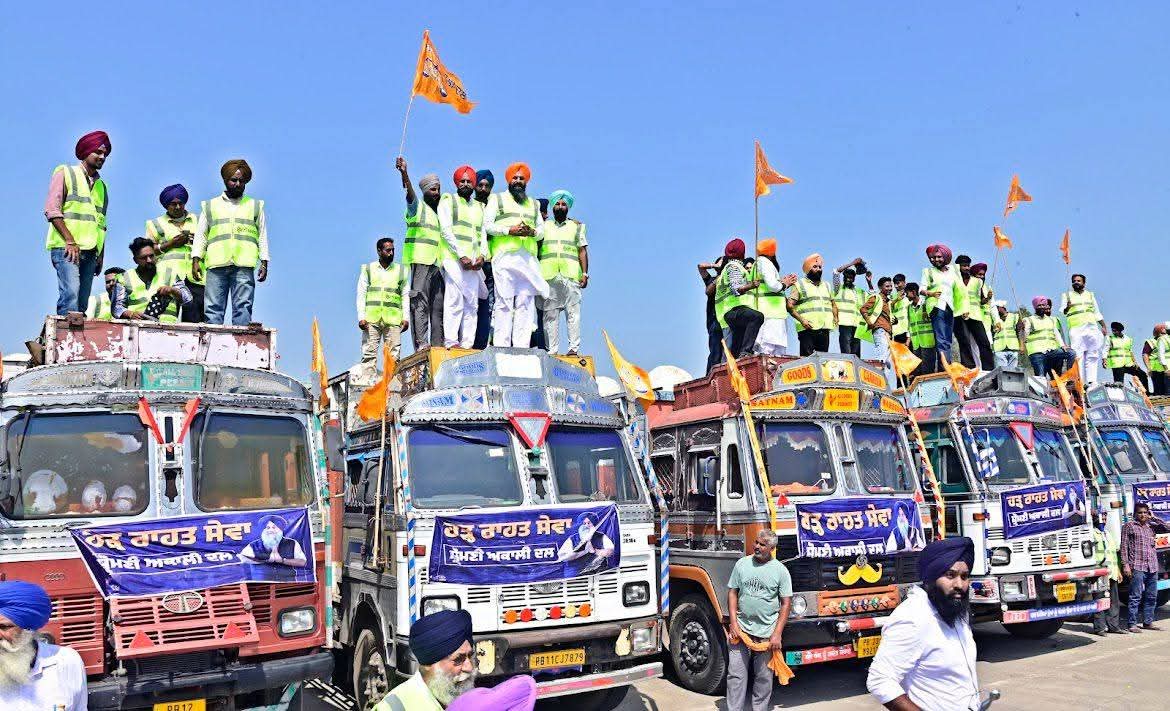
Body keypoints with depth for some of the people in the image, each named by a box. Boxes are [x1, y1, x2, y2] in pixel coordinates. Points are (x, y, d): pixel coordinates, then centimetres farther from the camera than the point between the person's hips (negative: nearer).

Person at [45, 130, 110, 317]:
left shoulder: (101, 185, 25)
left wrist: (101, 256, 14)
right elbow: (52, 210, -3)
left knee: (82, 302, -1)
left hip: (90, 251, 6)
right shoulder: (65, 172, 9)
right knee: (70, 294, -21)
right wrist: (70, 241, -13)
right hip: (66, 247, -6)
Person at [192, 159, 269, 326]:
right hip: (216, 265, 1)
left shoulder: (255, 206, 18)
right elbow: (200, 235, 16)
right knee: (213, 309, -6)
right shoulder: (210, 206, 19)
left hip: (244, 266, -1)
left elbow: (262, 236, 15)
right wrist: (195, 260, 4)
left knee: (243, 308, -10)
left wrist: (264, 263, 5)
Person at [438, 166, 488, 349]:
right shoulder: (448, 201, 7)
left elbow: (483, 233, 17)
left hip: (473, 262, 5)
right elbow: (446, 230, -4)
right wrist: (462, 256, -12)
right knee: (454, 299, -14)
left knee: (472, 303, -1)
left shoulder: (480, 207, 23)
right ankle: (451, 341, -16)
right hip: (453, 258, -5)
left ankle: (467, 344, -1)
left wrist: (482, 255, -3)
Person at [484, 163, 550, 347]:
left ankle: (521, 346, -5)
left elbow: (542, 230, 21)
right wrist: (509, 230, -10)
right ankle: (501, 346, -13)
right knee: (504, 301, -11)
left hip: (528, 258, 4)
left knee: (526, 302, -4)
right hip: (504, 257, -4)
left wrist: (532, 232, -2)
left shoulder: (534, 204, 26)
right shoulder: (497, 199, 14)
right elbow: (487, 225, 2)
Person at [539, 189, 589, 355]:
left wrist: (585, 273, -1)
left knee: (573, 312, -8)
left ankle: (574, 348, -8)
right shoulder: (544, 226, 19)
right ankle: (552, 350, -2)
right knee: (550, 314, -3)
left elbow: (582, 251, 10)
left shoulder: (577, 226, 16)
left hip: (571, 275, -1)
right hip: (548, 276, 1)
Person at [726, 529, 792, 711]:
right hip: (740, 631, 1)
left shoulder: (780, 570, -1)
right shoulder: (742, 564, 4)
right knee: (736, 675, 3)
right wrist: (734, 624, -2)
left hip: (767, 634, -1)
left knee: (764, 678, 7)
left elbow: (786, 603, -1)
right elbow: (732, 593, 8)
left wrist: (777, 634, -8)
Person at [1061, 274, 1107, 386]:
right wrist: (1067, 308, -21)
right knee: (1078, 356, -11)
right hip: (1076, 329, -3)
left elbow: (1097, 313, 24)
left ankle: (1091, 382, -5)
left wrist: (1103, 326, 13)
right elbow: (1062, 312, 2)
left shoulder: (1090, 295, 22)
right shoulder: (1066, 295, 13)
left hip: (1092, 327, 3)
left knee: (1092, 356, -3)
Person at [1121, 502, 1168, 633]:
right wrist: (1125, 564, -8)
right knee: (1136, 597, -6)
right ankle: (1132, 624, -4)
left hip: (1152, 567, 6)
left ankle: (1148, 622, 19)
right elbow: (1124, 546, -1)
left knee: (1151, 597, 9)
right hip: (1137, 567, -6)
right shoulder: (1129, 526, 3)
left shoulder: (1150, 526, 17)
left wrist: (1153, 518, 8)